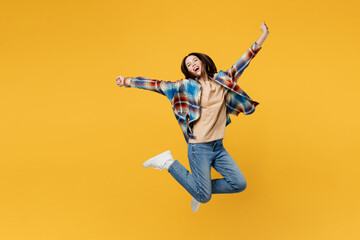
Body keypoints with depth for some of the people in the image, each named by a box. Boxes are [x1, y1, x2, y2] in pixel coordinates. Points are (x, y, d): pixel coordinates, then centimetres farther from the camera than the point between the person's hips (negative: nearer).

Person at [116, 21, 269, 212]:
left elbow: (243, 62, 13)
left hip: (218, 147, 5)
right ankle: (168, 163, 9)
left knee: (239, 184, 2)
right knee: (204, 197, -5)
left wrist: (262, 38, 12)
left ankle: (201, 188, 23)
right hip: (199, 148, -5)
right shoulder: (187, 86, -2)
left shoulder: (222, 80, 8)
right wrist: (127, 81, 1)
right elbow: (157, 85, 0)